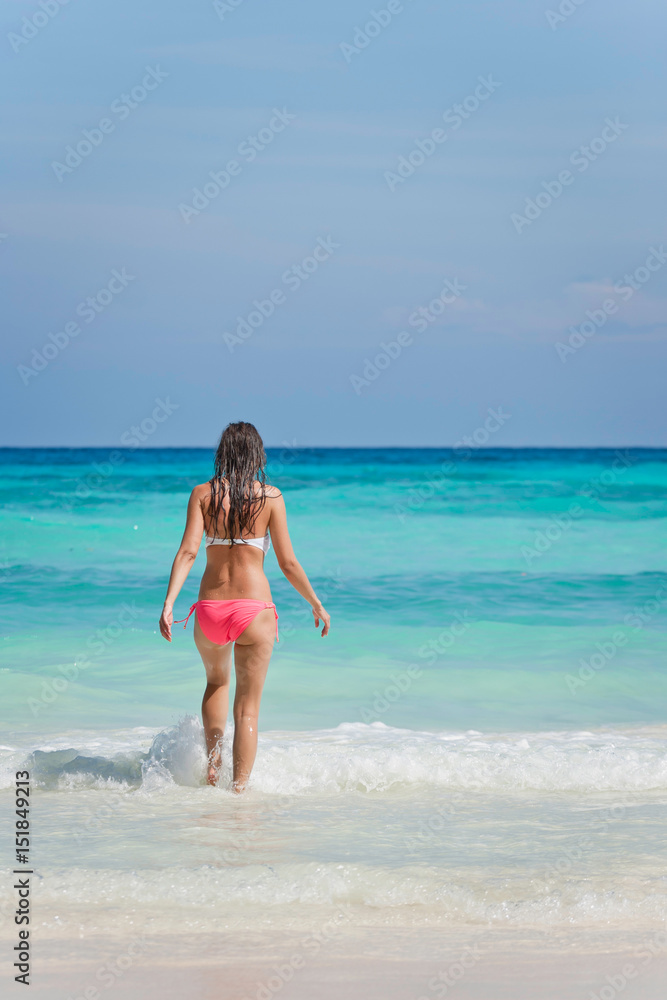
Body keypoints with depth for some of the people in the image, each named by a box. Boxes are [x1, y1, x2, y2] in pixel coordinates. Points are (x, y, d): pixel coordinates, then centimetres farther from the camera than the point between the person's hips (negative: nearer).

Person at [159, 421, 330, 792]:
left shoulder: (203, 493, 1)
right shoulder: (270, 496, -2)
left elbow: (188, 551, -11)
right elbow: (288, 563, -1)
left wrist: (168, 603, -14)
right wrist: (317, 605, 11)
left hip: (210, 609, 2)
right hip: (254, 608, -2)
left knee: (216, 682, 30)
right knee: (248, 708, 7)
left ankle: (213, 752, 12)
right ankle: (239, 786, 0)